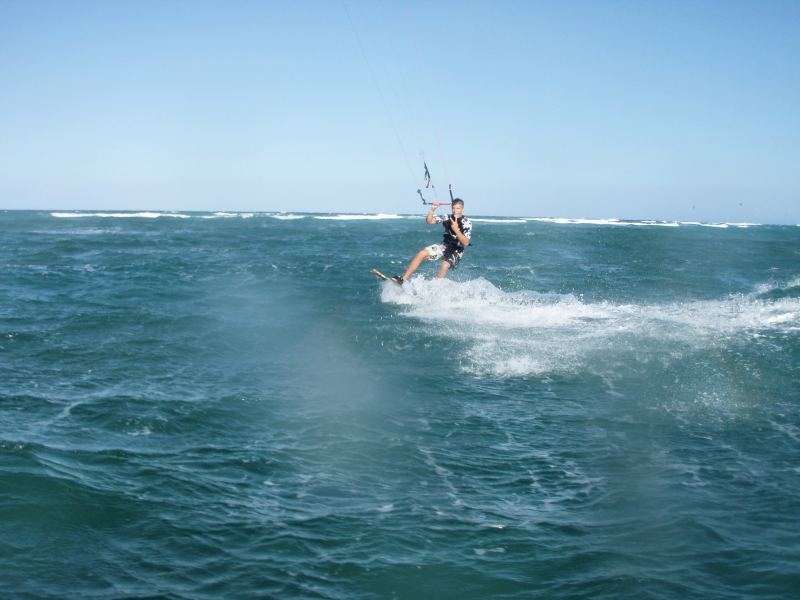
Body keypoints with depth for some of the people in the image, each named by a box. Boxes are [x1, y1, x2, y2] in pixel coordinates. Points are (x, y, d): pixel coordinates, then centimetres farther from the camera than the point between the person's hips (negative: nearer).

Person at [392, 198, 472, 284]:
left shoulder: (467, 223, -14)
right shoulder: (447, 218, -1)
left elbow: (466, 243, -21)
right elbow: (430, 221, -5)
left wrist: (456, 230, -32)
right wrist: (432, 209, -22)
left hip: (456, 250, -5)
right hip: (445, 245, 5)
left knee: (444, 266, -33)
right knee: (421, 254, -11)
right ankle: (403, 279, -7)